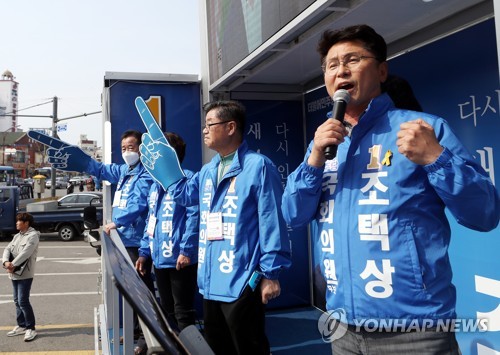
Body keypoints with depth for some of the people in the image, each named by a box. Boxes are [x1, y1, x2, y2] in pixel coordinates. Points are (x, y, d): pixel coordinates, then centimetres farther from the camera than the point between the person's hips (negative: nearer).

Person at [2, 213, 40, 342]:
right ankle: (22, 326, 26)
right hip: (14, 274, 8)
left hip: (25, 274, -8)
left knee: (23, 301, -9)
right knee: (17, 301, 14)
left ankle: (31, 328, 1)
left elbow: (25, 253, -21)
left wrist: (13, 265, -20)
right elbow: (7, 249, 4)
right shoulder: (17, 236, 15)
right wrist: (6, 262, -14)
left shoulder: (33, 236, -12)